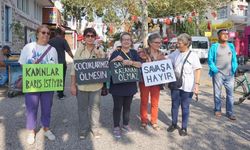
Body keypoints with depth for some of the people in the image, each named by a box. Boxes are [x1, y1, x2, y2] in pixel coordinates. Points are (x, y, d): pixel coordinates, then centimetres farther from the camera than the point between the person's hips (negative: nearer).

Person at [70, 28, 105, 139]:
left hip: (95, 84, 0)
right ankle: (83, 129, 25)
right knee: (82, 107, 10)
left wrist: (99, 56, -14)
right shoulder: (79, 50, 0)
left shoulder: (100, 51, 1)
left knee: (95, 107, 9)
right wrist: (73, 85, -4)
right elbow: (74, 68, 0)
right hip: (81, 84, 0)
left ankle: (95, 128, 24)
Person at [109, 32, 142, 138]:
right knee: (117, 106, 3)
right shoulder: (116, 53, -1)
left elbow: (140, 64, -6)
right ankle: (116, 127, 17)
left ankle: (125, 124, 33)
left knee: (127, 106, 16)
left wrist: (131, 62, -25)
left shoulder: (134, 53, 8)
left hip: (130, 84, 4)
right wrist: (115, 60, -25)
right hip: (117, 85, -3)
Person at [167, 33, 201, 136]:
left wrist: (197, 84, -16)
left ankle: (184, 127, 21)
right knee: (174, 105, 14)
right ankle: (174, 124, 31)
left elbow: (197, 70, -10)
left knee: (185, 107, 7)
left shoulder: (193, 55, -9)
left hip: (187, 87, -4)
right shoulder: (175, 53, 5)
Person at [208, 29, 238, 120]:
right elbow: (210, 60, -3)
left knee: (230, 94, 4)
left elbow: (234, 59, 11)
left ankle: (230, 112, 14)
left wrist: (234, 70, -1)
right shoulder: (214, 47, -2)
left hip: (229, 74, 3)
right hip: (218, 74, -3)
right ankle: (217, 110, 22)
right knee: (217, 93, 6)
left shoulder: (231, 46, 9)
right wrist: (215, 70, -12)